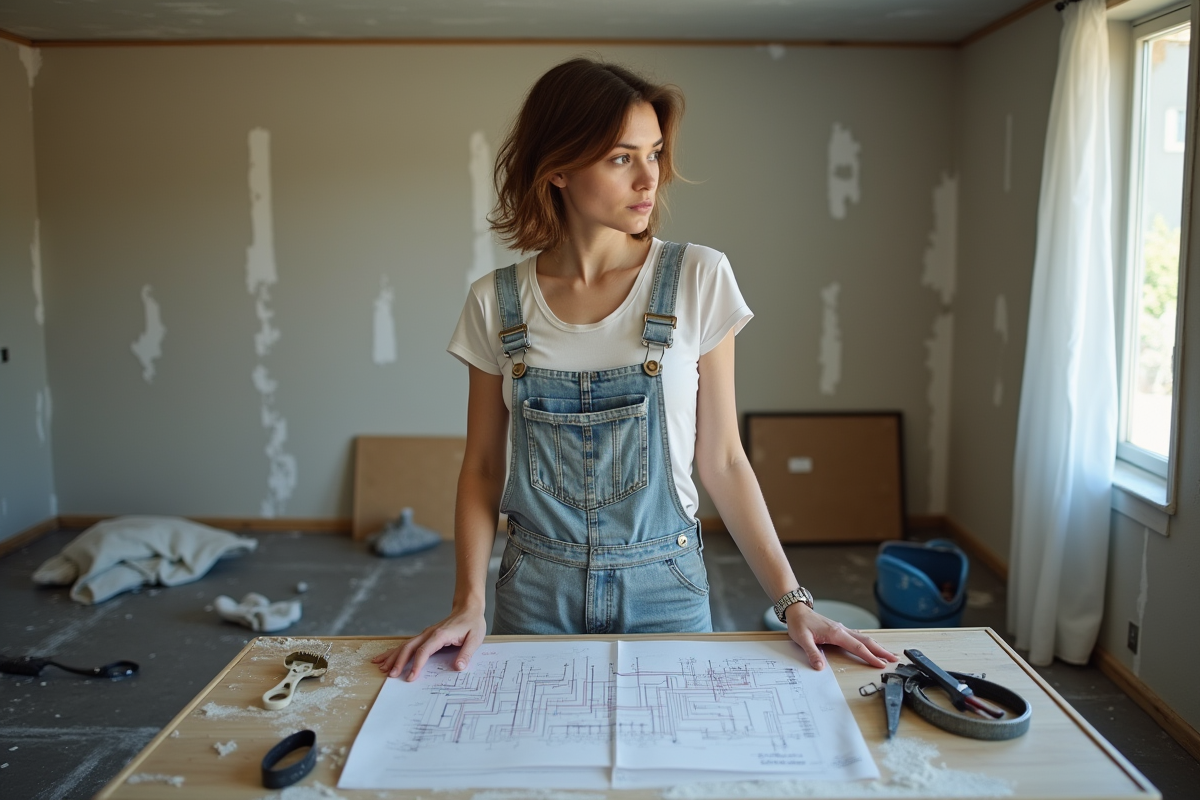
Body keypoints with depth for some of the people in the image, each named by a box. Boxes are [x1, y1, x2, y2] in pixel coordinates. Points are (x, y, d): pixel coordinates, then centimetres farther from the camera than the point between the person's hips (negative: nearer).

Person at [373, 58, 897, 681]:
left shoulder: (699, 280, -8)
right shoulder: (497, 302, -5)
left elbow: (721, 460, -5)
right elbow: (483, 465, 2)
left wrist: (793, 602, -10)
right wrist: (469, 604, -10)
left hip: (663, 588, -1)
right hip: (535, 593, 1)